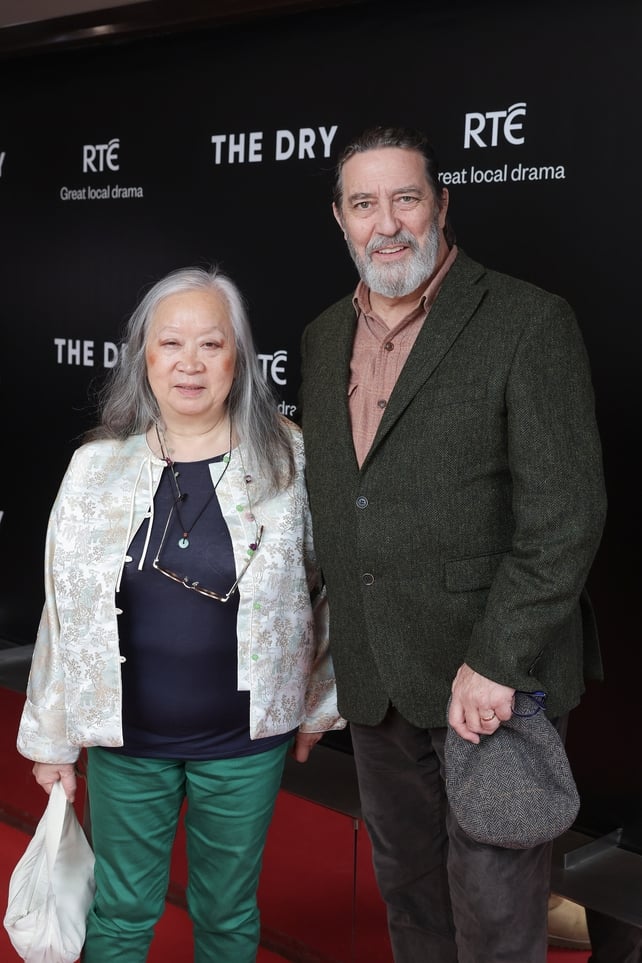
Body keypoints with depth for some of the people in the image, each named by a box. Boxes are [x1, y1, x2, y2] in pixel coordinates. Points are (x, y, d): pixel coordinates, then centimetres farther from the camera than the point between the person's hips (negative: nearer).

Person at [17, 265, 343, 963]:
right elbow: (65, 611, 3)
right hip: (125, 741, 1)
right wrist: (52, 738, 8)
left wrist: (318, 705, 8)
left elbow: (326, 586, 3)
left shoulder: (287, 458, -7)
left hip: (246, 742, -1)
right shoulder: (98, 464, -4)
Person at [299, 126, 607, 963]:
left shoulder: (529, 322, -11)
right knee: (406, 888, 20)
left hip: (494, 675, -6)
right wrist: (342, 638, 12)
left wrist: (495, 660, -20)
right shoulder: (324, 337, 9)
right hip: (374, 678, 6)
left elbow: (566, 511, -16)